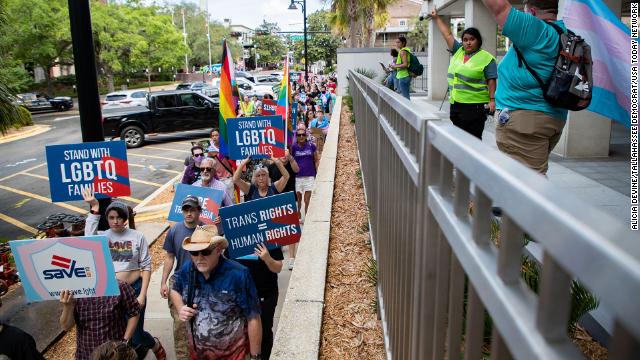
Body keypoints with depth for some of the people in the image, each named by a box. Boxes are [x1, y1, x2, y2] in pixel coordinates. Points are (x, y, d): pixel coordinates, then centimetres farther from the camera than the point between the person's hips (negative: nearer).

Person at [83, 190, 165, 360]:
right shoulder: (101, 236, -2)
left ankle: (156, 345, 36)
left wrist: (142, 295, -9)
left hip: (134, 288, -2)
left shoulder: (137, 236, -5)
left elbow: (146, 267, -3)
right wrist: (94, 208, -32)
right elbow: (88, 238, -28)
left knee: (135, 334, 3)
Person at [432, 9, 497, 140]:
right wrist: (437, 18, 24)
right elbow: (447, 34, 19)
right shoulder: (458, 51, 12)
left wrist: (492, 100, -13)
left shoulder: (486, 58, -3)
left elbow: (491, 80, -5)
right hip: (455, 104, 6)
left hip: (475, 106, -6)